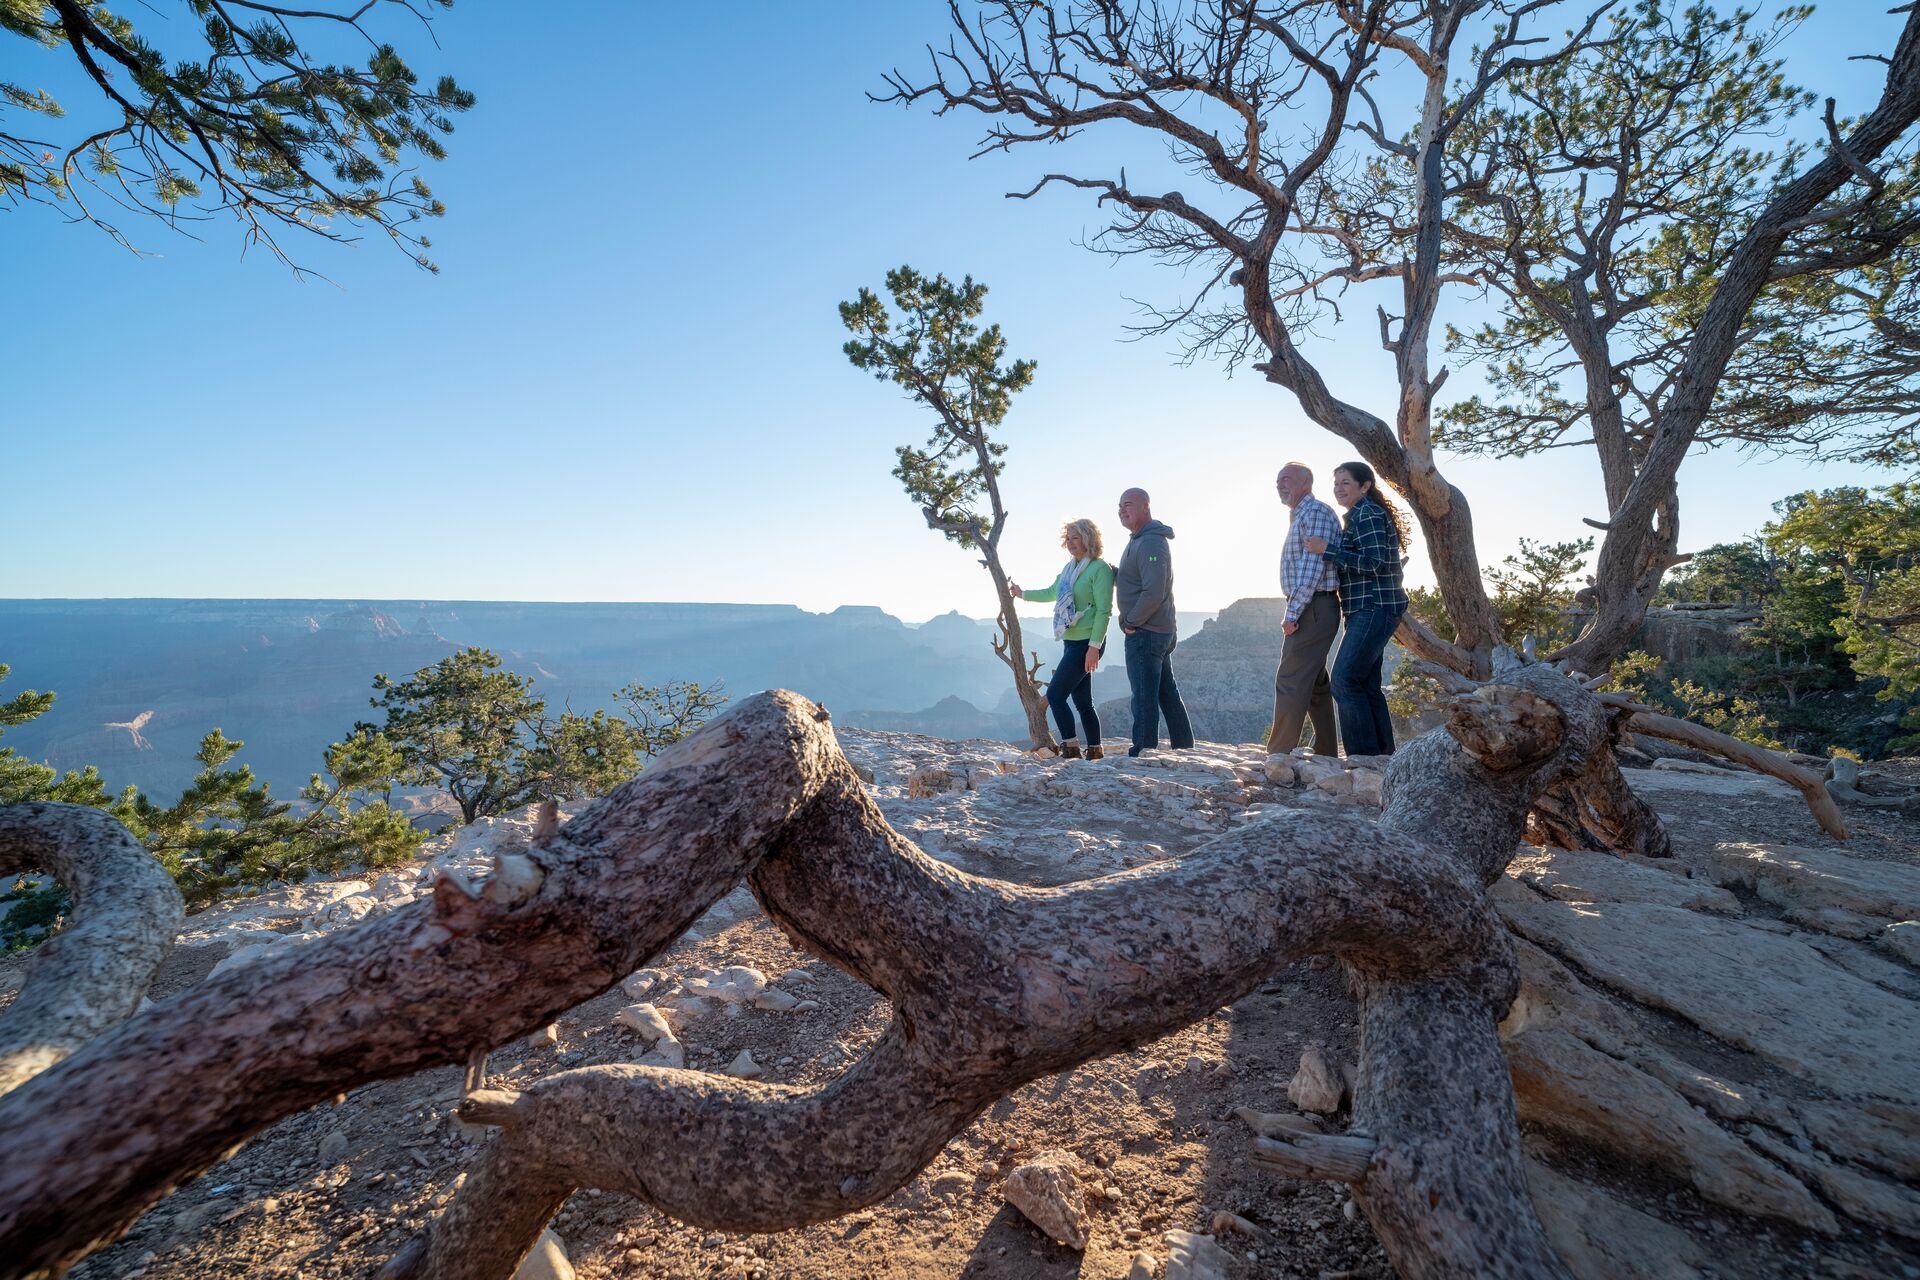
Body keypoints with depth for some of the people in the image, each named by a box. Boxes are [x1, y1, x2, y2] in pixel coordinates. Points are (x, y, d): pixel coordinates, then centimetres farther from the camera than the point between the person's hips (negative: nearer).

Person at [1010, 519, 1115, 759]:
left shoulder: (1100, 568, -11)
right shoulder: (1070, 568, 14)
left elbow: (1104, 610, -17)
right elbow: (1052, 592, 32)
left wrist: (1094, 646, -22)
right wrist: (1023, 594, 37)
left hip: (1087, 643, -8)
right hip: (1072, 642, 8)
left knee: (1055, 694, -9)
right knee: (1083, 702, 11)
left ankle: (1070, 749, -3)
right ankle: (1095, 752, 18)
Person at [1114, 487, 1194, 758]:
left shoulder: (1150, 543, -16)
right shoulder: (1138, 541, 17)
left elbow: (1153, 593, -25)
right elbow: (1131, 579, 23)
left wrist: (1131, 621, -15)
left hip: (1145, 633, -11)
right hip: (1161, 631, 11)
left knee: (1144, 696, -5)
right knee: (1167, 691, 16)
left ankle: (1143, 752, 0)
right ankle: (1184, 746, 24)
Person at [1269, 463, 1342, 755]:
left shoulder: (1316, 512, -10)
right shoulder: (1299, 516, 21)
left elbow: (1312, 566, -20)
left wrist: (1292, 612, -21)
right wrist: (1295, 611, 14)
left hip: (1312, 608, -10)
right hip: (1311, 610, 10)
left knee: (1290, 682, -11)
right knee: (1315, 683, 13)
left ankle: (1279, 755, -9)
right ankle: (1326, 751, 20)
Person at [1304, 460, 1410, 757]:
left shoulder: (1367, 513, -9)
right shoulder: (1361, 514, 21)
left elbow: (1373, 563, -19)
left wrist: (1327, 550, -17)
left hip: (1374, 608, -10)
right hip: (1369, 610, 10)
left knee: (1345, 680, -13)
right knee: (1366, 684, 11)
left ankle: (1364, 756, -10)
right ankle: (1383, 753, 16)